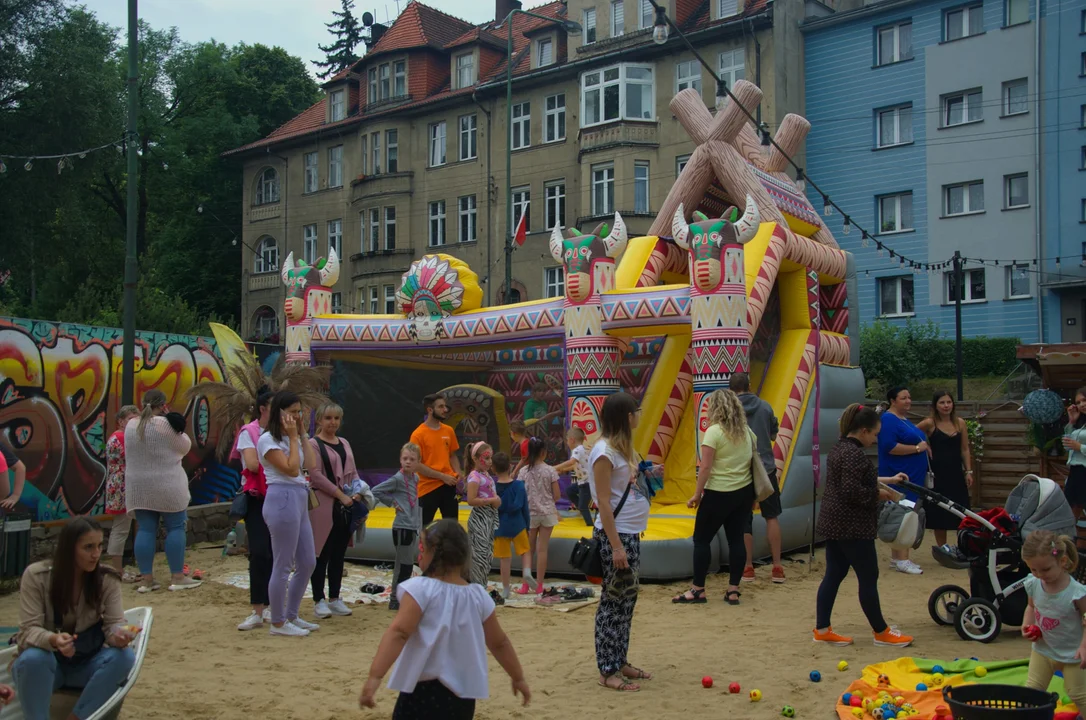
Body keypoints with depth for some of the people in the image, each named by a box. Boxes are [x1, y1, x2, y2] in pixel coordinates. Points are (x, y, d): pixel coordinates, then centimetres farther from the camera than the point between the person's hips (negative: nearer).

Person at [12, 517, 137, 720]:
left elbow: (114, 623, -14)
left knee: (124, 656, -28)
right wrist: (53, 640, -42)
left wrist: (118, 635, -40)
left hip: (86, 664, 2)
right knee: (34, 659, -37)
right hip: (45, 661, -2)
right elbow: (30, 629, -19)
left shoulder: (107, 579, -9)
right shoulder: (36, 575, -15)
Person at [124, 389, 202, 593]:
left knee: (145, 530, 6)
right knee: (175, 528, 2)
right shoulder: (165, 424, -14)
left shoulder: (131, 425, 6)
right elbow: (185, 447, -2)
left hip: (138, 486, 6)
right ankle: (178, 577, 3)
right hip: (167, 486, -6)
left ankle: (146, 579, 8)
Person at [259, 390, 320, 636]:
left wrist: (302, 434, 7)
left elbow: (311, 465, 5)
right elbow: (291, 469, -16)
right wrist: (293, 437, -9)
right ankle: (277, 623, 8)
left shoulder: (291, 438, 18)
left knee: (308, 563, 13)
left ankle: (291, 616, 24)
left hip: (299, 501, 9)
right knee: (283, 566, -2)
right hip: (283, 500, -9)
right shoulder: (268, 440, -7)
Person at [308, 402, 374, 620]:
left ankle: (335, 598, 18)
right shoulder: (313, 444, -4)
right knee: (322, 554, -2)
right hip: (324, 505, -6)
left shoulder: (344, 443, 16)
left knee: (339, 554, 10)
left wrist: (358, 492, -1)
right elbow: (316, 475, -12)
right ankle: (319, 600, 6)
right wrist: (341, 495, -15)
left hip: (346, 506, 6)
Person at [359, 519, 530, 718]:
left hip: (424, 691, -6)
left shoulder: (420, 589, -11)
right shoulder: (478, 596, 5)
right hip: (463, 696, 6)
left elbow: (398, 633, -22)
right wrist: (518, 678, 27)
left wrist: (375, 676, -27)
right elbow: (499, 643, 15)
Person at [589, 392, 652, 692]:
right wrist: (615, 546, -21)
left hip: (631, 533, 9)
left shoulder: (621, 447, 12)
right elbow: (603, 502, -19)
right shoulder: (604, 451, -16)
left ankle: (620, 661, 23)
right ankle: (608, 671, 6)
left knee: (627, 599, 14)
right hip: (616, 534, -9)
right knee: (614, 601, -2)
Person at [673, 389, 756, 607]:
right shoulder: (747, 431, 7)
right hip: (743, 492, 7)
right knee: (736, 539, 9)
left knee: (701, 540, 4)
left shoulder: (714, 431, -14)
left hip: (718, 494, -7)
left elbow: (705, 467, -16)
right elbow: (754, 463, 12)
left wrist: (697, 494, -9)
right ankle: (733, 591, 11)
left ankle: (698, 590, 8)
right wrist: (753, 494, 19)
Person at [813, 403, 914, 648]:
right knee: (868, 578, 2)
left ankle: (822, 629, 14)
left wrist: (886, 480, 23)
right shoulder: (854, 454, -19)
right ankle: (881, 632, 13)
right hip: (852, 527, -10)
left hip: (833, 523, 10)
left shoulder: (839, 448, 12)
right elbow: (852, 491, -26)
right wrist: (879, 494, -12)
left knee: (833, 574, 12)